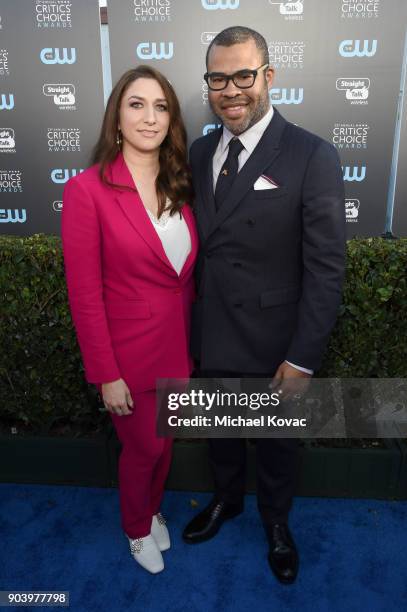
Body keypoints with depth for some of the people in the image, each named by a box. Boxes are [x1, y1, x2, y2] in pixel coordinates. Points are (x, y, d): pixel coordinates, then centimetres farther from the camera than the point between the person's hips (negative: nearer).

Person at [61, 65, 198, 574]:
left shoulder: (179, 186, 1)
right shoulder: (88, 189, -17)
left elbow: (187, 274, 6)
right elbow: (85, 295, -16)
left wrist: (194, 340, 7)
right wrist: (106, 375, -14)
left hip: (179, 347, 5)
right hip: (130, 353, -5)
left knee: (164, 443, 23)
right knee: (143, 447, 16)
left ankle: (153, 509, 54)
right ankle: (137, 528, 48)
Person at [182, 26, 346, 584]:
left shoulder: (313, 157, -15)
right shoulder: (200, 152, 2)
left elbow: (326, 268, -15)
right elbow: (199, 244, 5)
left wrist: (303, 357, -15)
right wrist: (191, 323, 3)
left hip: (271, 346, -4)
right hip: (210, 339, 5)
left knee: (276, 444, 19)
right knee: (219, 432, 25)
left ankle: (277, 524, 49)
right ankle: (226, 499, 55)